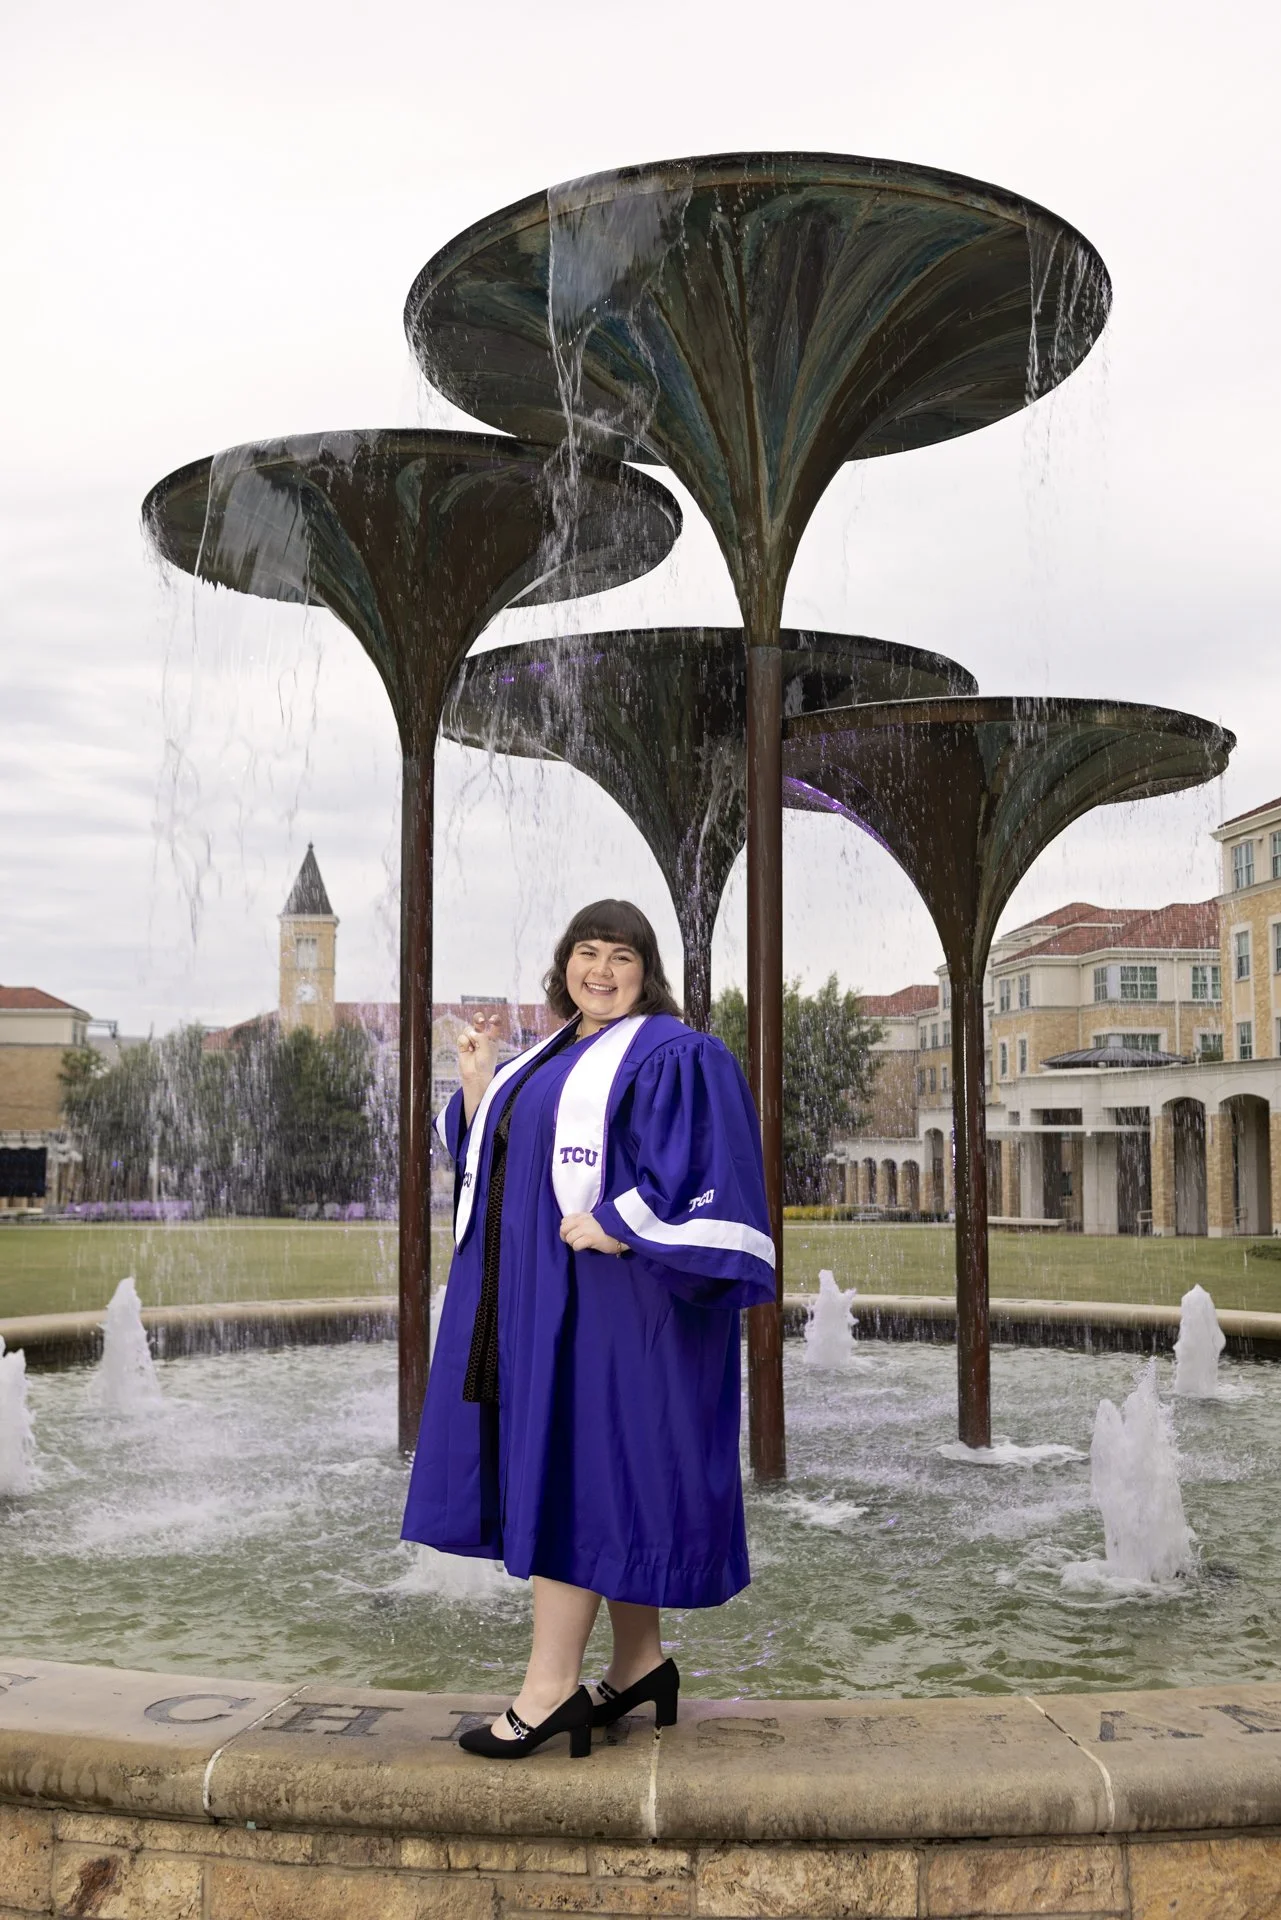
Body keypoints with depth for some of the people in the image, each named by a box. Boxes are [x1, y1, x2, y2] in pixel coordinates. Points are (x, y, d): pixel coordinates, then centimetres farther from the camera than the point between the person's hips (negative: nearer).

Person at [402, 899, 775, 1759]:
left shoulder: (672, 1056, -8)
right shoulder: (547, 1061, 18)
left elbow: (694, 1171, -19)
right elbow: (492, 1155, 19)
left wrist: (614, 1226, -24)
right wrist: (478, 1081, 6)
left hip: (608, 1294, -8)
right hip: (536, 1292, 9)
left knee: (576, 1464, -9)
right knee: (608, 1478, 11)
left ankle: (553, 1683, -4)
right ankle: (641, 1661, 19)